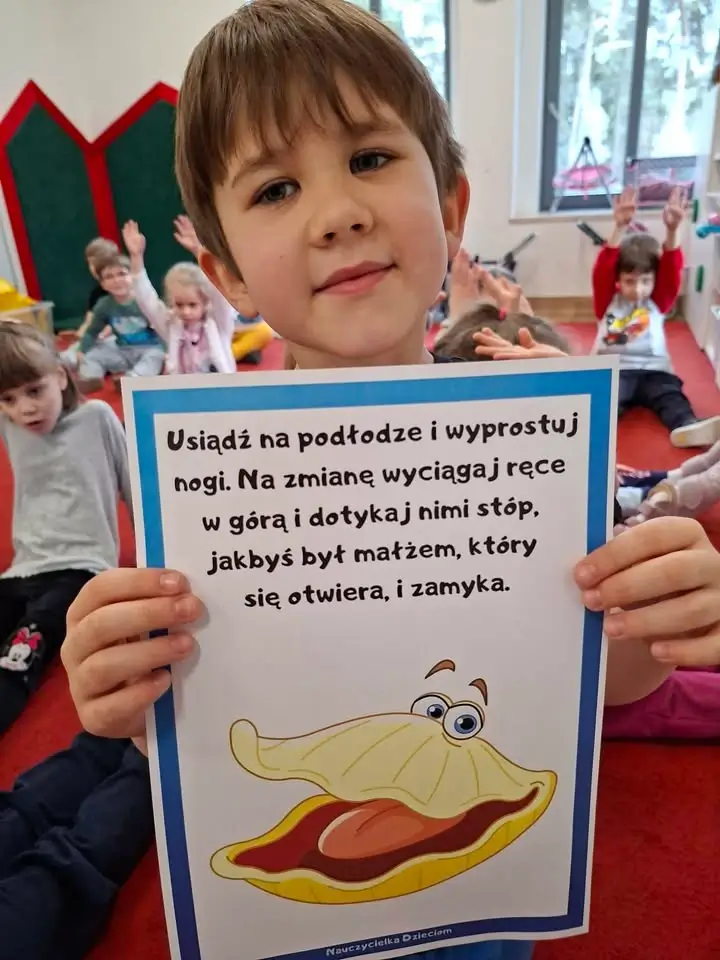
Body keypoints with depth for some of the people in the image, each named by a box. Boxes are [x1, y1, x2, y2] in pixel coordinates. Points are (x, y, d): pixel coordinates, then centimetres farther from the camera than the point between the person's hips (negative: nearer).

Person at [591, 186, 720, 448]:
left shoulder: (658, 302, 13)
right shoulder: (607, 301, 8)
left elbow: (672, 272, -3)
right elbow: (603, 271, -8)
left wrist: (672, 230, -20)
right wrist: (620, 228, -23)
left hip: (652, 370, 2)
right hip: (612, 370, -2)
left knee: (671, 395, -27)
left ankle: (687, 426, -54)